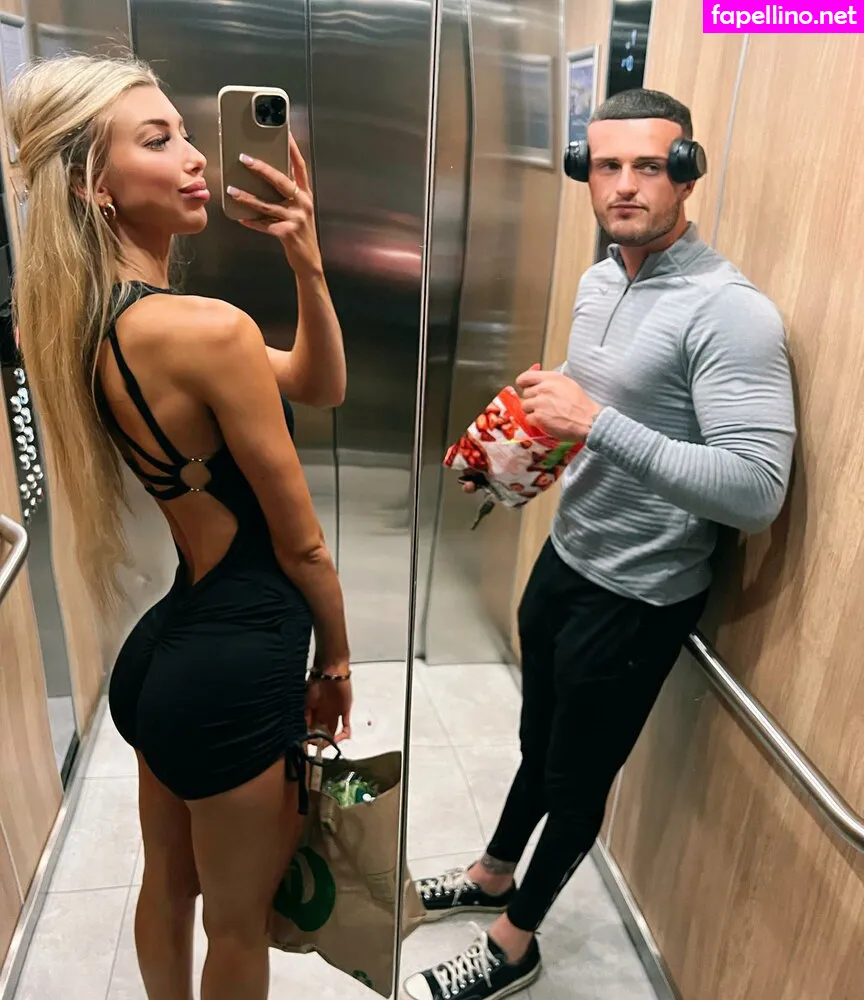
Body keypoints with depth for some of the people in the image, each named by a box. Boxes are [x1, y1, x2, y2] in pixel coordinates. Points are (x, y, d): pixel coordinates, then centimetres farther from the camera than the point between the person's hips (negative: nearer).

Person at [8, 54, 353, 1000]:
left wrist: (307, 263, -10)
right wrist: (335, 662, 1)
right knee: (237, 923, 19)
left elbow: (319, 386, 4)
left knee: (168, 885, 30)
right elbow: (299, 541, -15)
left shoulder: (92, 321, 3)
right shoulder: (209, 328, -24)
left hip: (169, 643, 9)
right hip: (237, 664, -8)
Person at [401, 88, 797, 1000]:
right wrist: (525, 428, -2)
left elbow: (756, 491, -30)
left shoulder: (731, 313, -22)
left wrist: (595, 423, -32)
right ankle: (493, 873, 52)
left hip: (636, 600, -7)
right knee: (538, 741, 26)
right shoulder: (596, 280, 4)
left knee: (578, 779, 14)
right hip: (563, 558, 7)